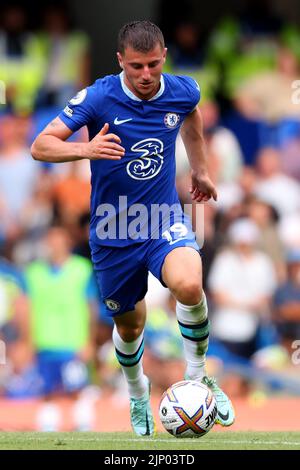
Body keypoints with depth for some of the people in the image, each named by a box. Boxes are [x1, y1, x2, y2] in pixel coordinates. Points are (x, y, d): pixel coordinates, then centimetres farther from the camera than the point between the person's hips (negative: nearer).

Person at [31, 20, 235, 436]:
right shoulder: (98, 98, -18)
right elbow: (40, 146, -21)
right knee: (129, 325, 14)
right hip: (112, 232, 0)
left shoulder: (183, 91, -7)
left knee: (189, 285, -31)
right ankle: (138, 393, 47)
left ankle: (198, 377, -7)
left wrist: (200, 170, 28)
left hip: (165, 221, 1)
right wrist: (85, 149, -39)